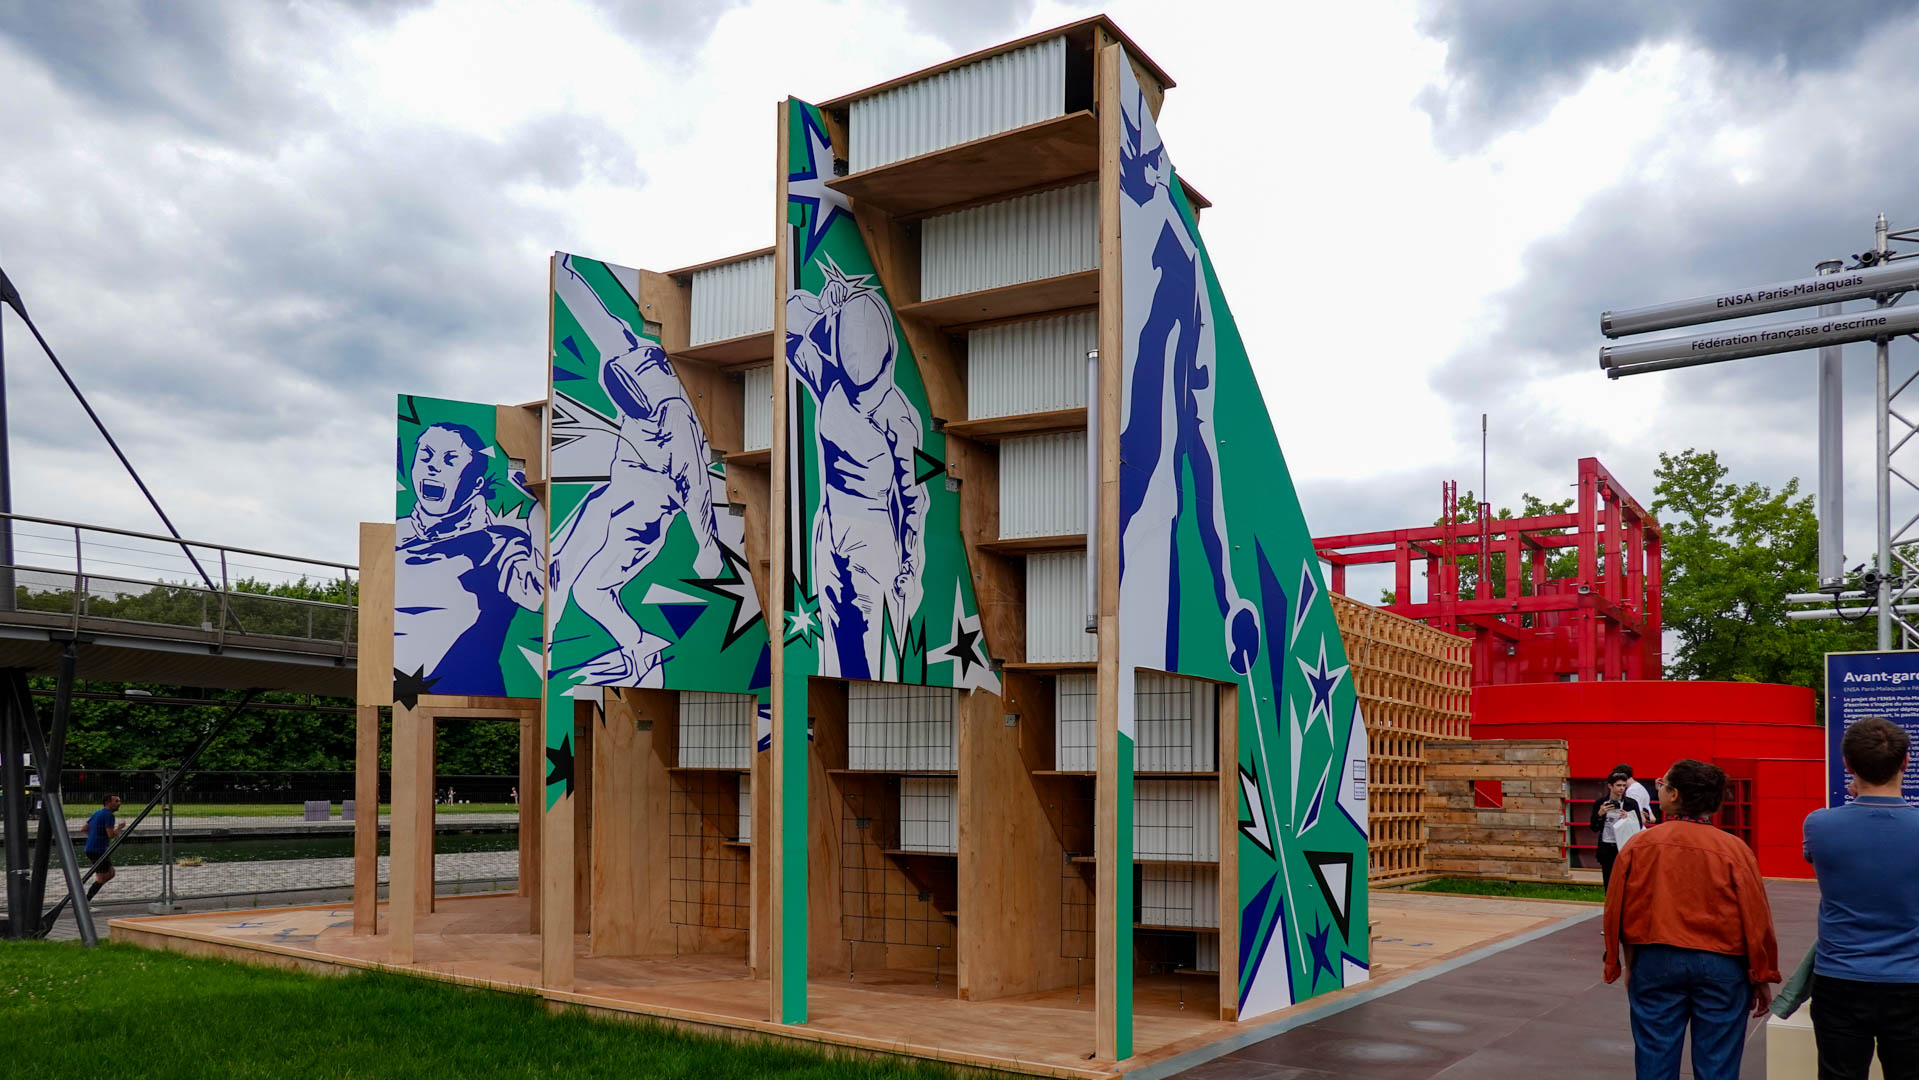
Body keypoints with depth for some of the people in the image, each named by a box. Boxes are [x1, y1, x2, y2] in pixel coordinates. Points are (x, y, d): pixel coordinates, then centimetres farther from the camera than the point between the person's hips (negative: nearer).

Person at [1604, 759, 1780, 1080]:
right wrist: (1762, 977, 6)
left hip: (1655, 961, 1)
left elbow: (1618, 912, 1)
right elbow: (1755, 920, -5)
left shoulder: (1639, 845, -5)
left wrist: (1626, 965, 14)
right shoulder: (1734, 849, -9)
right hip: (1721, 967, -1)